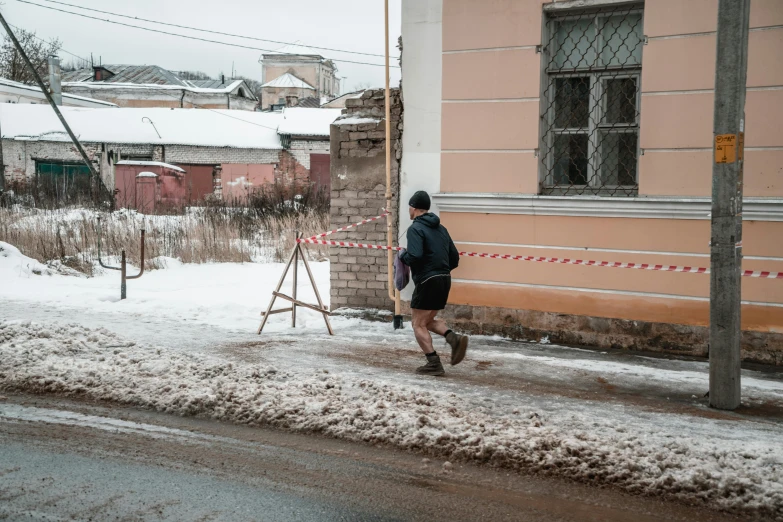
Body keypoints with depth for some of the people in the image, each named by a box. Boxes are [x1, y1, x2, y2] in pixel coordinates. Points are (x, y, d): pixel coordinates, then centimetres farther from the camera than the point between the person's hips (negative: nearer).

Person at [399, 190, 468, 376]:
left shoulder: (415, 228, -10)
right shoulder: (440, 228, 15)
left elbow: (414, 257, -23)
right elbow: (455, 258, 15)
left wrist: (402, 256, -3)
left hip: (427, 282, -8)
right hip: (445, 279, 8)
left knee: (418, 324, 3)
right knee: (428, 320, 20)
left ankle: (434, 363, -1)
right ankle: (454, 338, -1)